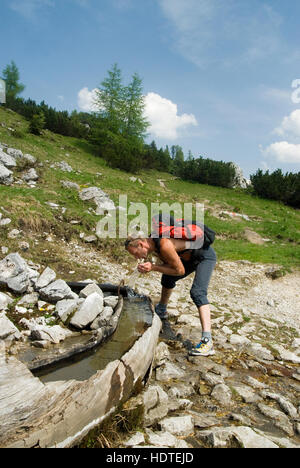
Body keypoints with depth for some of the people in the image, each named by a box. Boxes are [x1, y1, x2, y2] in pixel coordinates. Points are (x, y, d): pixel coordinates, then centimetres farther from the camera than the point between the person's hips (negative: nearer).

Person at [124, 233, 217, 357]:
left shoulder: (164, 245, -34)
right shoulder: (153, 244, -7)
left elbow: (180, 271, -25)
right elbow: (169, 265, 1)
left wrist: (154, 268, -26)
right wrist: (149, 267, -17)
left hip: (206, 256, -10)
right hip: (191, 257, 10)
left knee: (197, 292, -27)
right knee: (168, 277, 23)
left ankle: (207, 342, -31)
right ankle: (161, 311, 49)